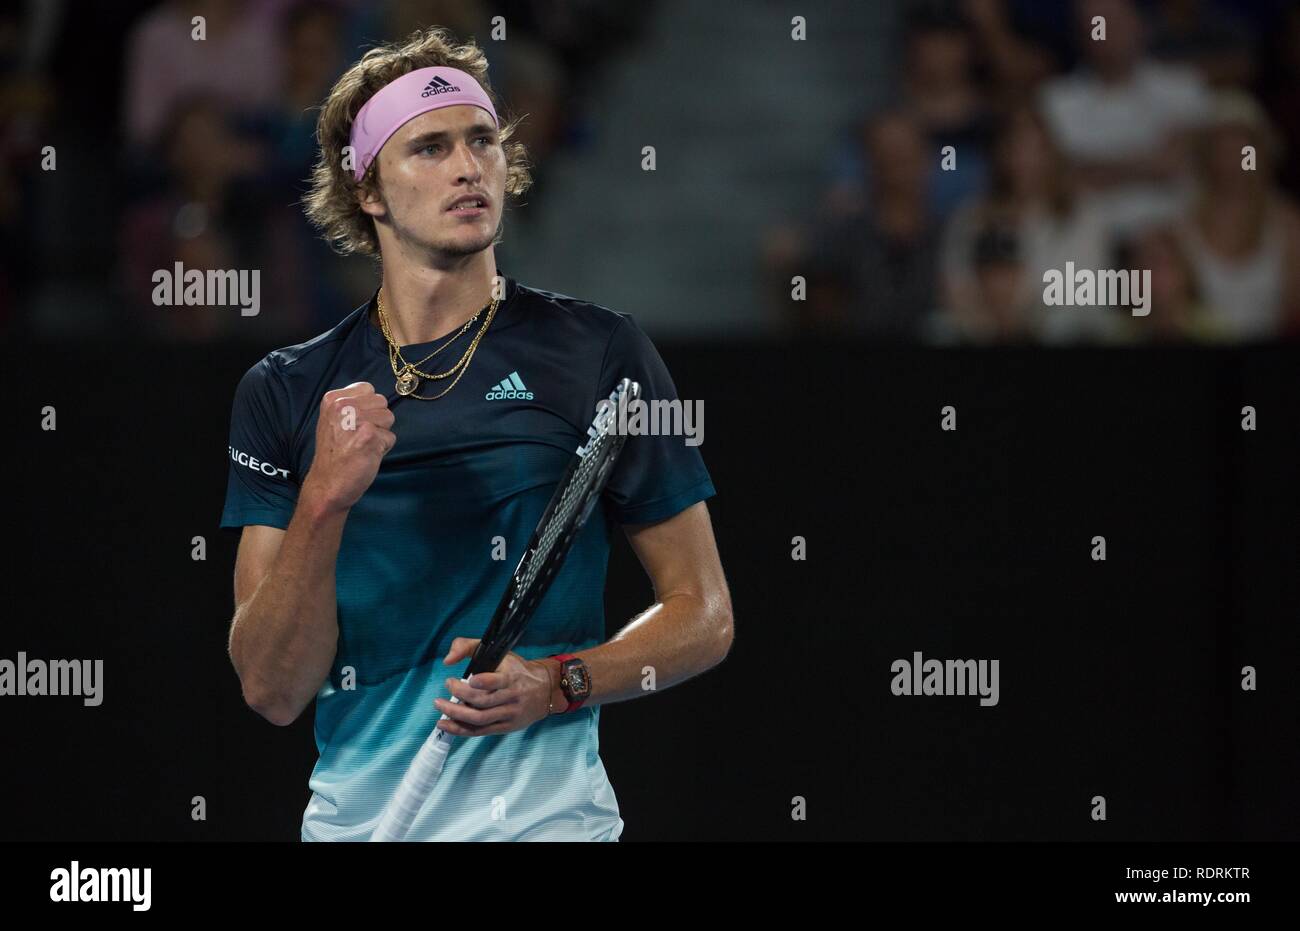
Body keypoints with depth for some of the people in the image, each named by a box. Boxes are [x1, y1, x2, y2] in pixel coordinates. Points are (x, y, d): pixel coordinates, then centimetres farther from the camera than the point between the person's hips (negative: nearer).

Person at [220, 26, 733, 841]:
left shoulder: (597, 353, -2)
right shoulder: (285, 393, 3)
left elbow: (703, 616, 2)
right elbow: (273, 692, -4)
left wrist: (557, 684, -15)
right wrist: (324, 501, -19)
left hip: (541, 813, -2)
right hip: (352, 814, 2)